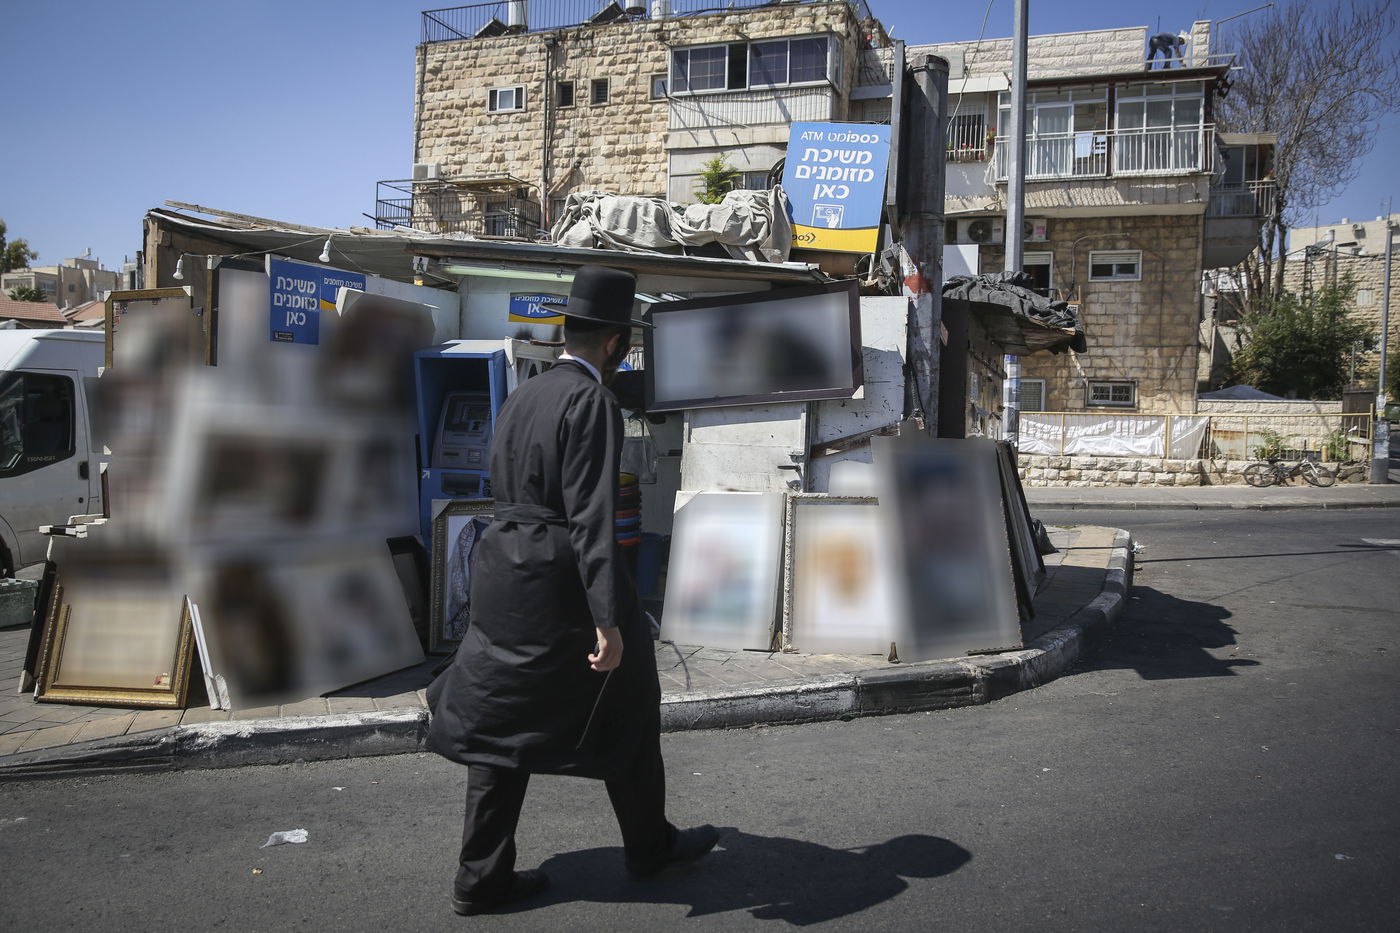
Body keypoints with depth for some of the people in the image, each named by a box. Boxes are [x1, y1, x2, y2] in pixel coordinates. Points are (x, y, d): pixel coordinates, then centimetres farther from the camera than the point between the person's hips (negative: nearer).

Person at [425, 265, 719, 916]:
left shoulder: (520, 396, 11)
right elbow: (592, 515, -22)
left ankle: (481, 877, 18)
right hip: (561, 580, -8)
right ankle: (648, 845, 31)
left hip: (502, 570, 8)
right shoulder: (591, 403, -15)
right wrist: (608, 620, -23)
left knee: (500, 722, 12)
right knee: (623, 710, 13)